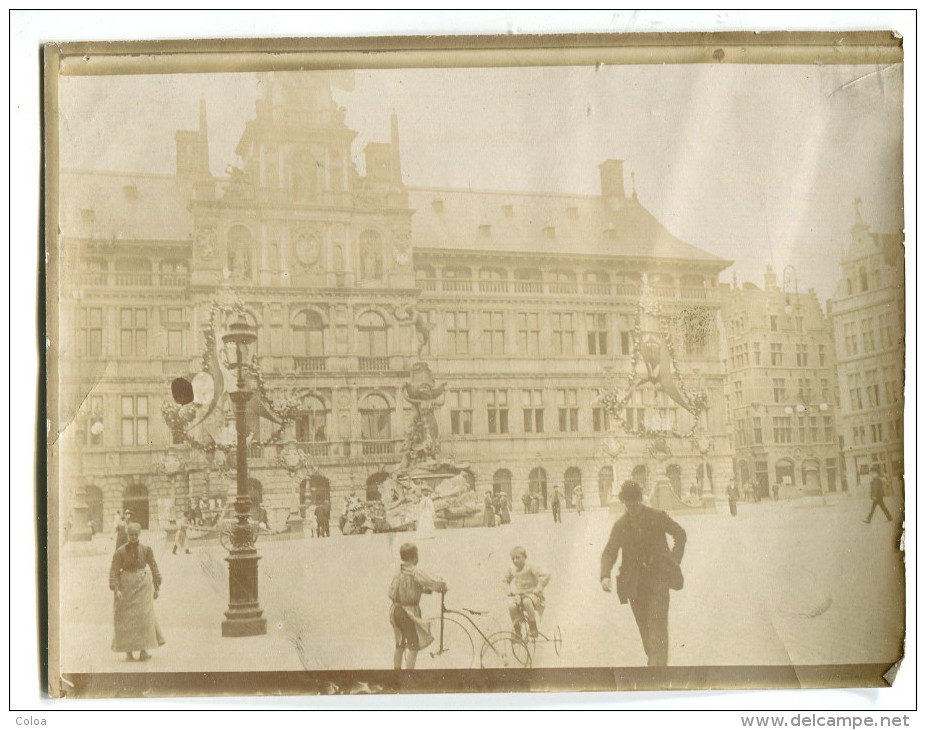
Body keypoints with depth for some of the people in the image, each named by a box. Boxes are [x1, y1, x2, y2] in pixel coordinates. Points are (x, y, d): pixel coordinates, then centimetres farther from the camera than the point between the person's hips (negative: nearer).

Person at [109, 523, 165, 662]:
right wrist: (116, 589, -15)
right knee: (126, 618, 0)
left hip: (143, 586, 1)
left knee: (144, 616, -5)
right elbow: (114, 571, -6)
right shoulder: (121, 551, -5)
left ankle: (143, 650, -2)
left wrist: (157, 587, 8)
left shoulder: (146, 549, 1)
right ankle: (128, 651, 7)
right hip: (126, 587, -1)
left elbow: (153, 568, 9)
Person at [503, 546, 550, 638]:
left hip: (532, 594, -5)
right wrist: (509, 590, 11)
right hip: (518, 596, 5)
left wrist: (539, 588, -20)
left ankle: (533, 627, -24)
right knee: (511, 604, -29)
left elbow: (546, 575, -19)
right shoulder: (512, 571, 8)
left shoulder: (530, 568, -10)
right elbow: (505, 580, 27)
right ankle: (517, 631, -16)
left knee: (527, 601, -40)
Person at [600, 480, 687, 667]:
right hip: (635, 581, 3)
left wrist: (674, 561, 2)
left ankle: (657, 666, -18)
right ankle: (655, 662, 21)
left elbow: (680, 534, 12)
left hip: (658, 576, -2)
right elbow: (609, 552, 0)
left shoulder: (658, 517, 0)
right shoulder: (620, 525, 4)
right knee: (644, 626, 6)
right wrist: (605, 575, -18)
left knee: (657, 623, -13)